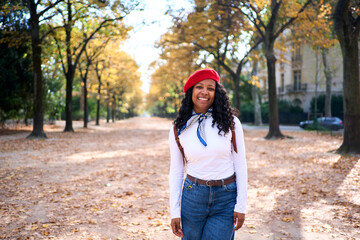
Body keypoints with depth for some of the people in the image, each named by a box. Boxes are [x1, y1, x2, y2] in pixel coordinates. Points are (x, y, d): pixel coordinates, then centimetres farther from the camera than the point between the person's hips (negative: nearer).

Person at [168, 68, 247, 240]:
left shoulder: (231, 122, -4)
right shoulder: (178, 129, -1)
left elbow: (240, 165, -1)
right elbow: (176, 171, 3)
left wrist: (241, 206, -4)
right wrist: (175, 211, 0)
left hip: (226, 200, -1)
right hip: (192, 197, 1)